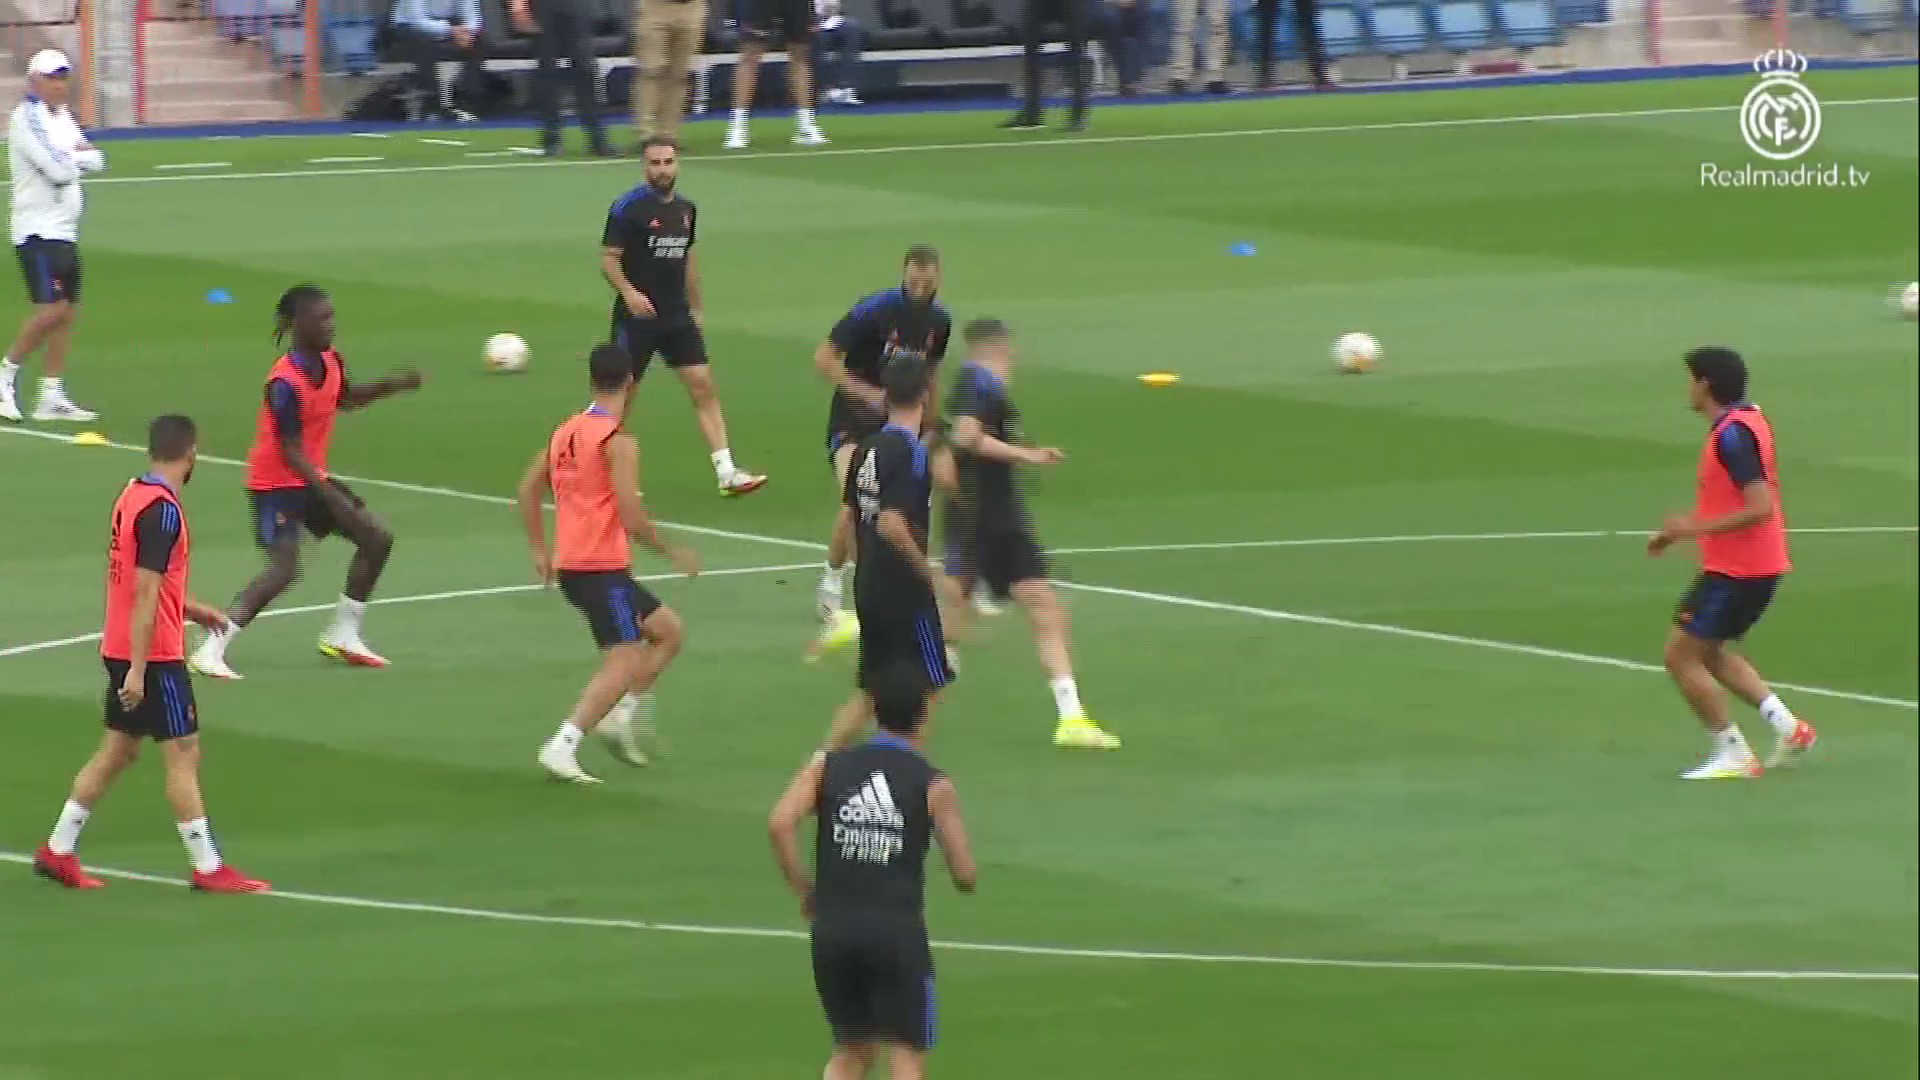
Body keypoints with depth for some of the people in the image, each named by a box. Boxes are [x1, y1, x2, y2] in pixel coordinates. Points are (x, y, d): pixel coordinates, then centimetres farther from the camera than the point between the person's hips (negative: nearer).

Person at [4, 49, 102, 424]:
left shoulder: (63, 117, 15)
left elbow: (95, 161, 11)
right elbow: (59, 169, -22)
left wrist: (73, 157, -8)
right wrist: (79, 157, -1)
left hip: (64, 231, 9)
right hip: (37, 230, -9)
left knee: (68, 311, 6)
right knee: (51, 309, -15)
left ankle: (51, 397, 9)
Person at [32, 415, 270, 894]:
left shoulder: (132, 496, 9)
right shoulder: (162, 511, -20)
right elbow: (144, 595, -22)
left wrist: (192, 610, 26)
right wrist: (137, 670, -23)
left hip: (120, 650, 9)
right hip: (154, 655, -9)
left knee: (118, 749, 15)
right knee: (184, 754, -3)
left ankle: (58, 850, 18)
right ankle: (207, 869, 1)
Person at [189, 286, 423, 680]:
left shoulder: (330, 362, 0)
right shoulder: (285, 384, -27)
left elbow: (345, 398, 23)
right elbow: (291, 452, -28)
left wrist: (393, 385, 9)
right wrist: (331, 497, -32)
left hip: (313, 478, 9)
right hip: (278, 483, -9)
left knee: (377, 539, 9)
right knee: (285, 569, -22)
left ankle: (342, 636, 22)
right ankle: (211, 651, -20)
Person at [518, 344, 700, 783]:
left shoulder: (566, 431, 11)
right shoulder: (619, 442, -14)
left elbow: (528, 490, 16)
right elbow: (632, 518, -20)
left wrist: (539, 550, 23)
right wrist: (672, 553, -6)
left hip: (569, 565, 9)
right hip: (603, 569, -9)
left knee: (668, 630, 19)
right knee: (624, 662, -9)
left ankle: (624, 714, 10)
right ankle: (562, 746, -18)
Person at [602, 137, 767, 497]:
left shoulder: (685, 208, 9)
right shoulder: (629, 207, -10)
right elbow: (608, 258, -11)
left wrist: (695, 307, 22)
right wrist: (629, 292, -27)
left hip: (678, 316, 5)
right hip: (638, 316, -5)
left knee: (703, 386, -4)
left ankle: (726, 473, -7)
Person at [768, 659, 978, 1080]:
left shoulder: (827, 766, 6)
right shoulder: (933, 785, -1)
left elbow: (780, 824, -10)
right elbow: (966, 876, -2)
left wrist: (803, 892, 1)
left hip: (833, 930, 3)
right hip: (897, 933, -3)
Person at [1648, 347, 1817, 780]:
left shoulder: (1732, 436, -22)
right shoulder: (1748, 418, 9)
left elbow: (1760, 507, -28)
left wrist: (1697, 528, -24)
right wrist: (1683, 528, 17)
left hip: (1737, 572, -10)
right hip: (1758, 565, 10)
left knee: (1681, 655, -1)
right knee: (1710, 653, 22)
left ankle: (1732, 754, 3)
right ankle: (1787, 725, 14)